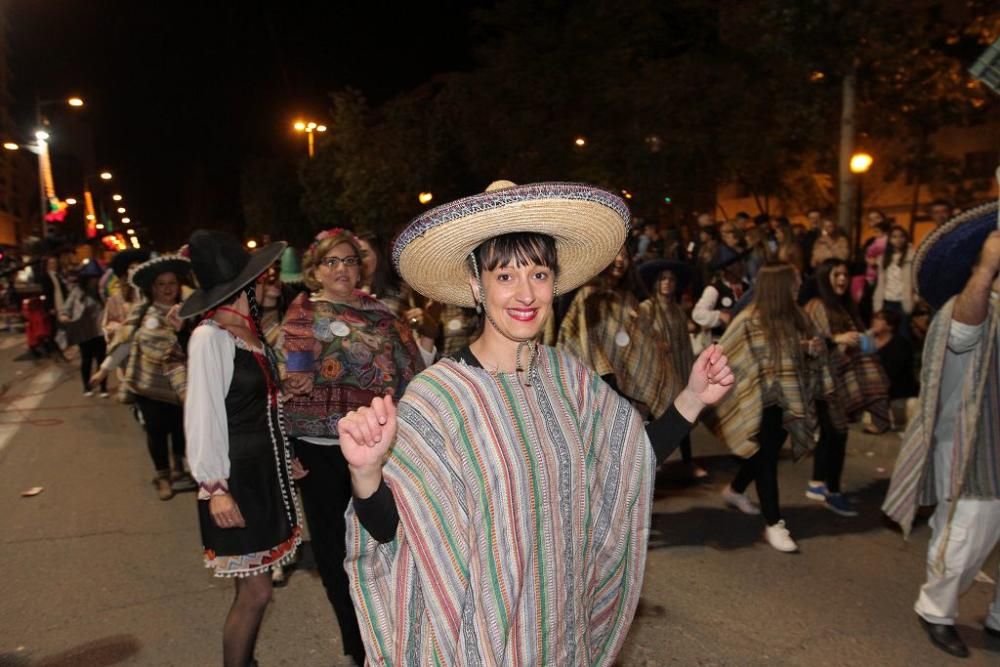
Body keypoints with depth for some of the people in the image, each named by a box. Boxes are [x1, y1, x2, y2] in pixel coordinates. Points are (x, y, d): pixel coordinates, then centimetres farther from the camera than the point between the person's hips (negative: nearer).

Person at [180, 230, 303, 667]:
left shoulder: (252, 332, 7)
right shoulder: (209, 338, -15)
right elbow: (203, 416, -16)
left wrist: (285, 458, 11)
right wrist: (214, 487, -17)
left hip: (267, 471, 7)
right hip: (235, 478, -7)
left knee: (255, 587, 15)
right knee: (255, 592, -1)